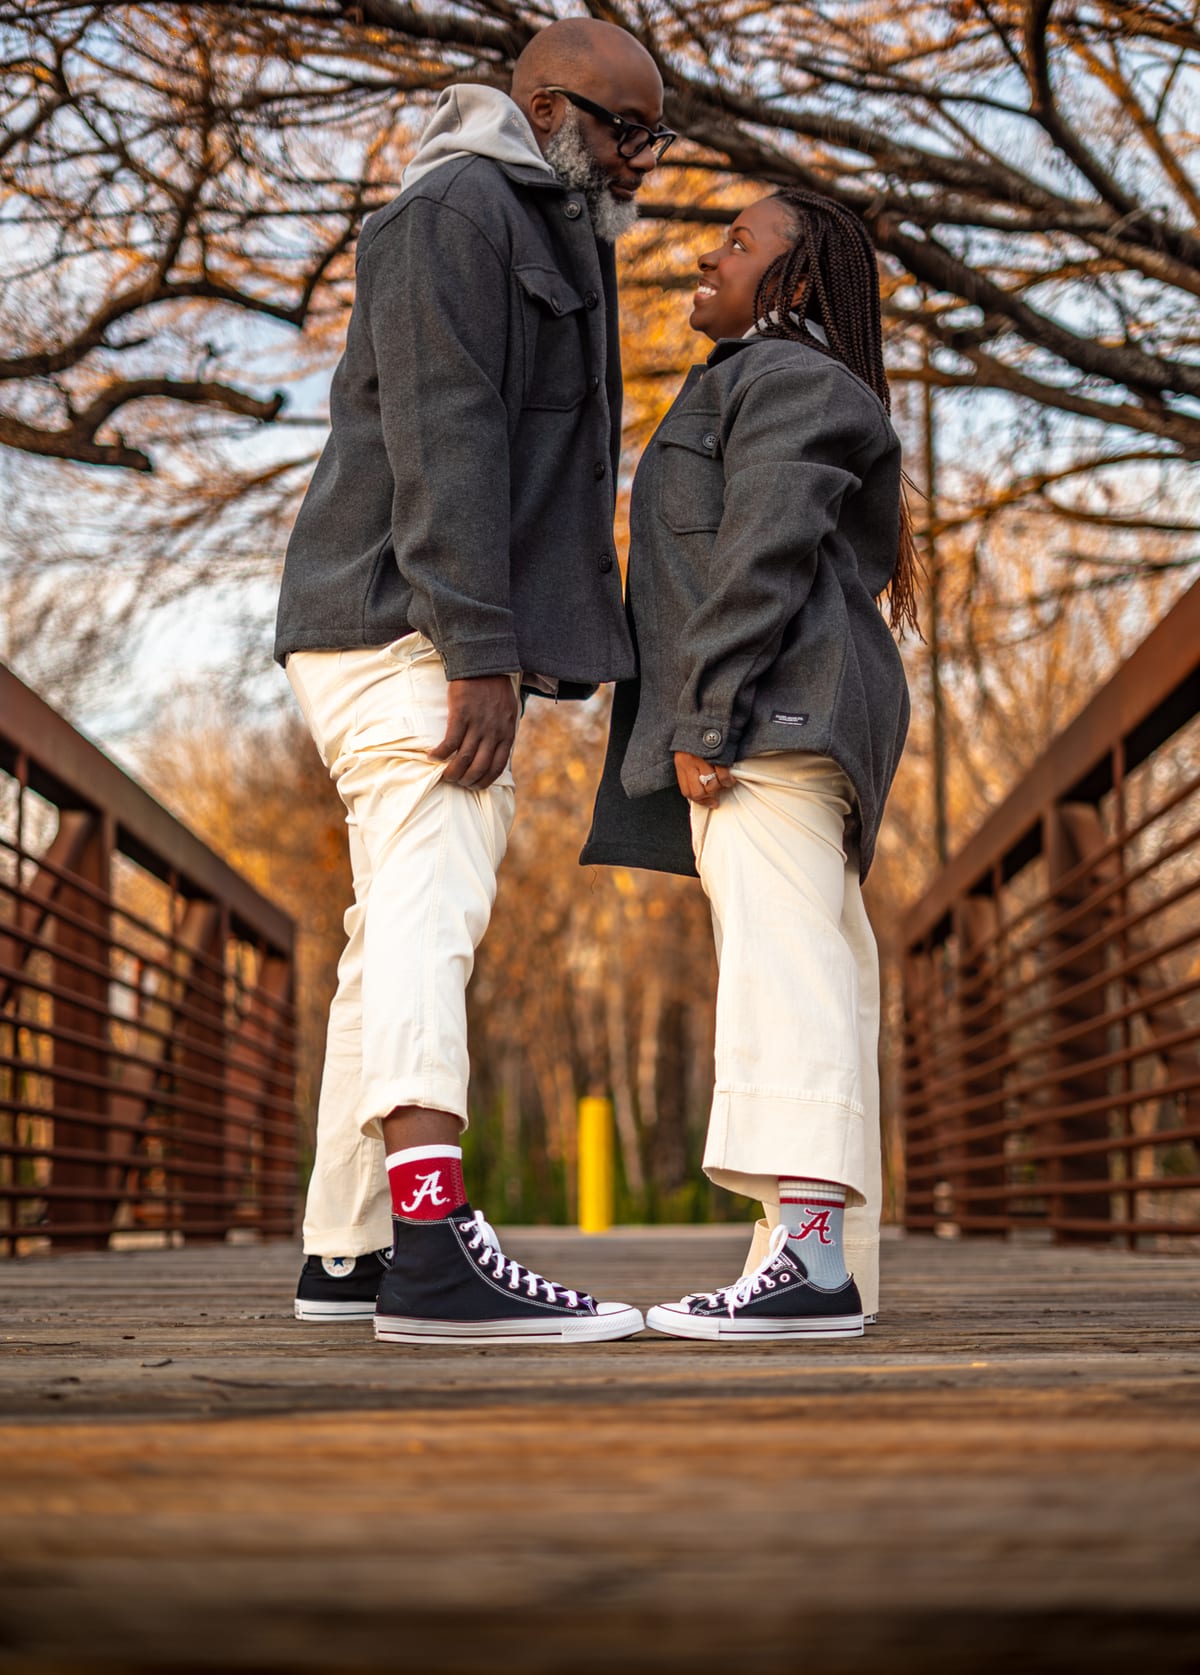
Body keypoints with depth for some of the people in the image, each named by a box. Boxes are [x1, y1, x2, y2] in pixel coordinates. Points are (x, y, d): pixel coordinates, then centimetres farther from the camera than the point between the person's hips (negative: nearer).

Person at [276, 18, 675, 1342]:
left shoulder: (545, 240, 27)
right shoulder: (457, 210, -5)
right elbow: (441, 439, -18)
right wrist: (481, 651, -25)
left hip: (448, 650, 10)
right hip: (409, 637, -10)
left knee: (395, 942, 8)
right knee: (430, 912, -22)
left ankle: (345, 1257, 12)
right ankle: (434, 1247, -33)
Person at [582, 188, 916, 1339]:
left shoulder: (785, 376, -2)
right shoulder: (769, 388, 31)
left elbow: (765, 557, -15)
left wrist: (707, 716, -21)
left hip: (772, 714, -11)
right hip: (777, 735, 11)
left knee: (779, 954, -21)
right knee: (817, 974, 6)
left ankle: (807, 1254, -30)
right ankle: (837, 1267, 8)